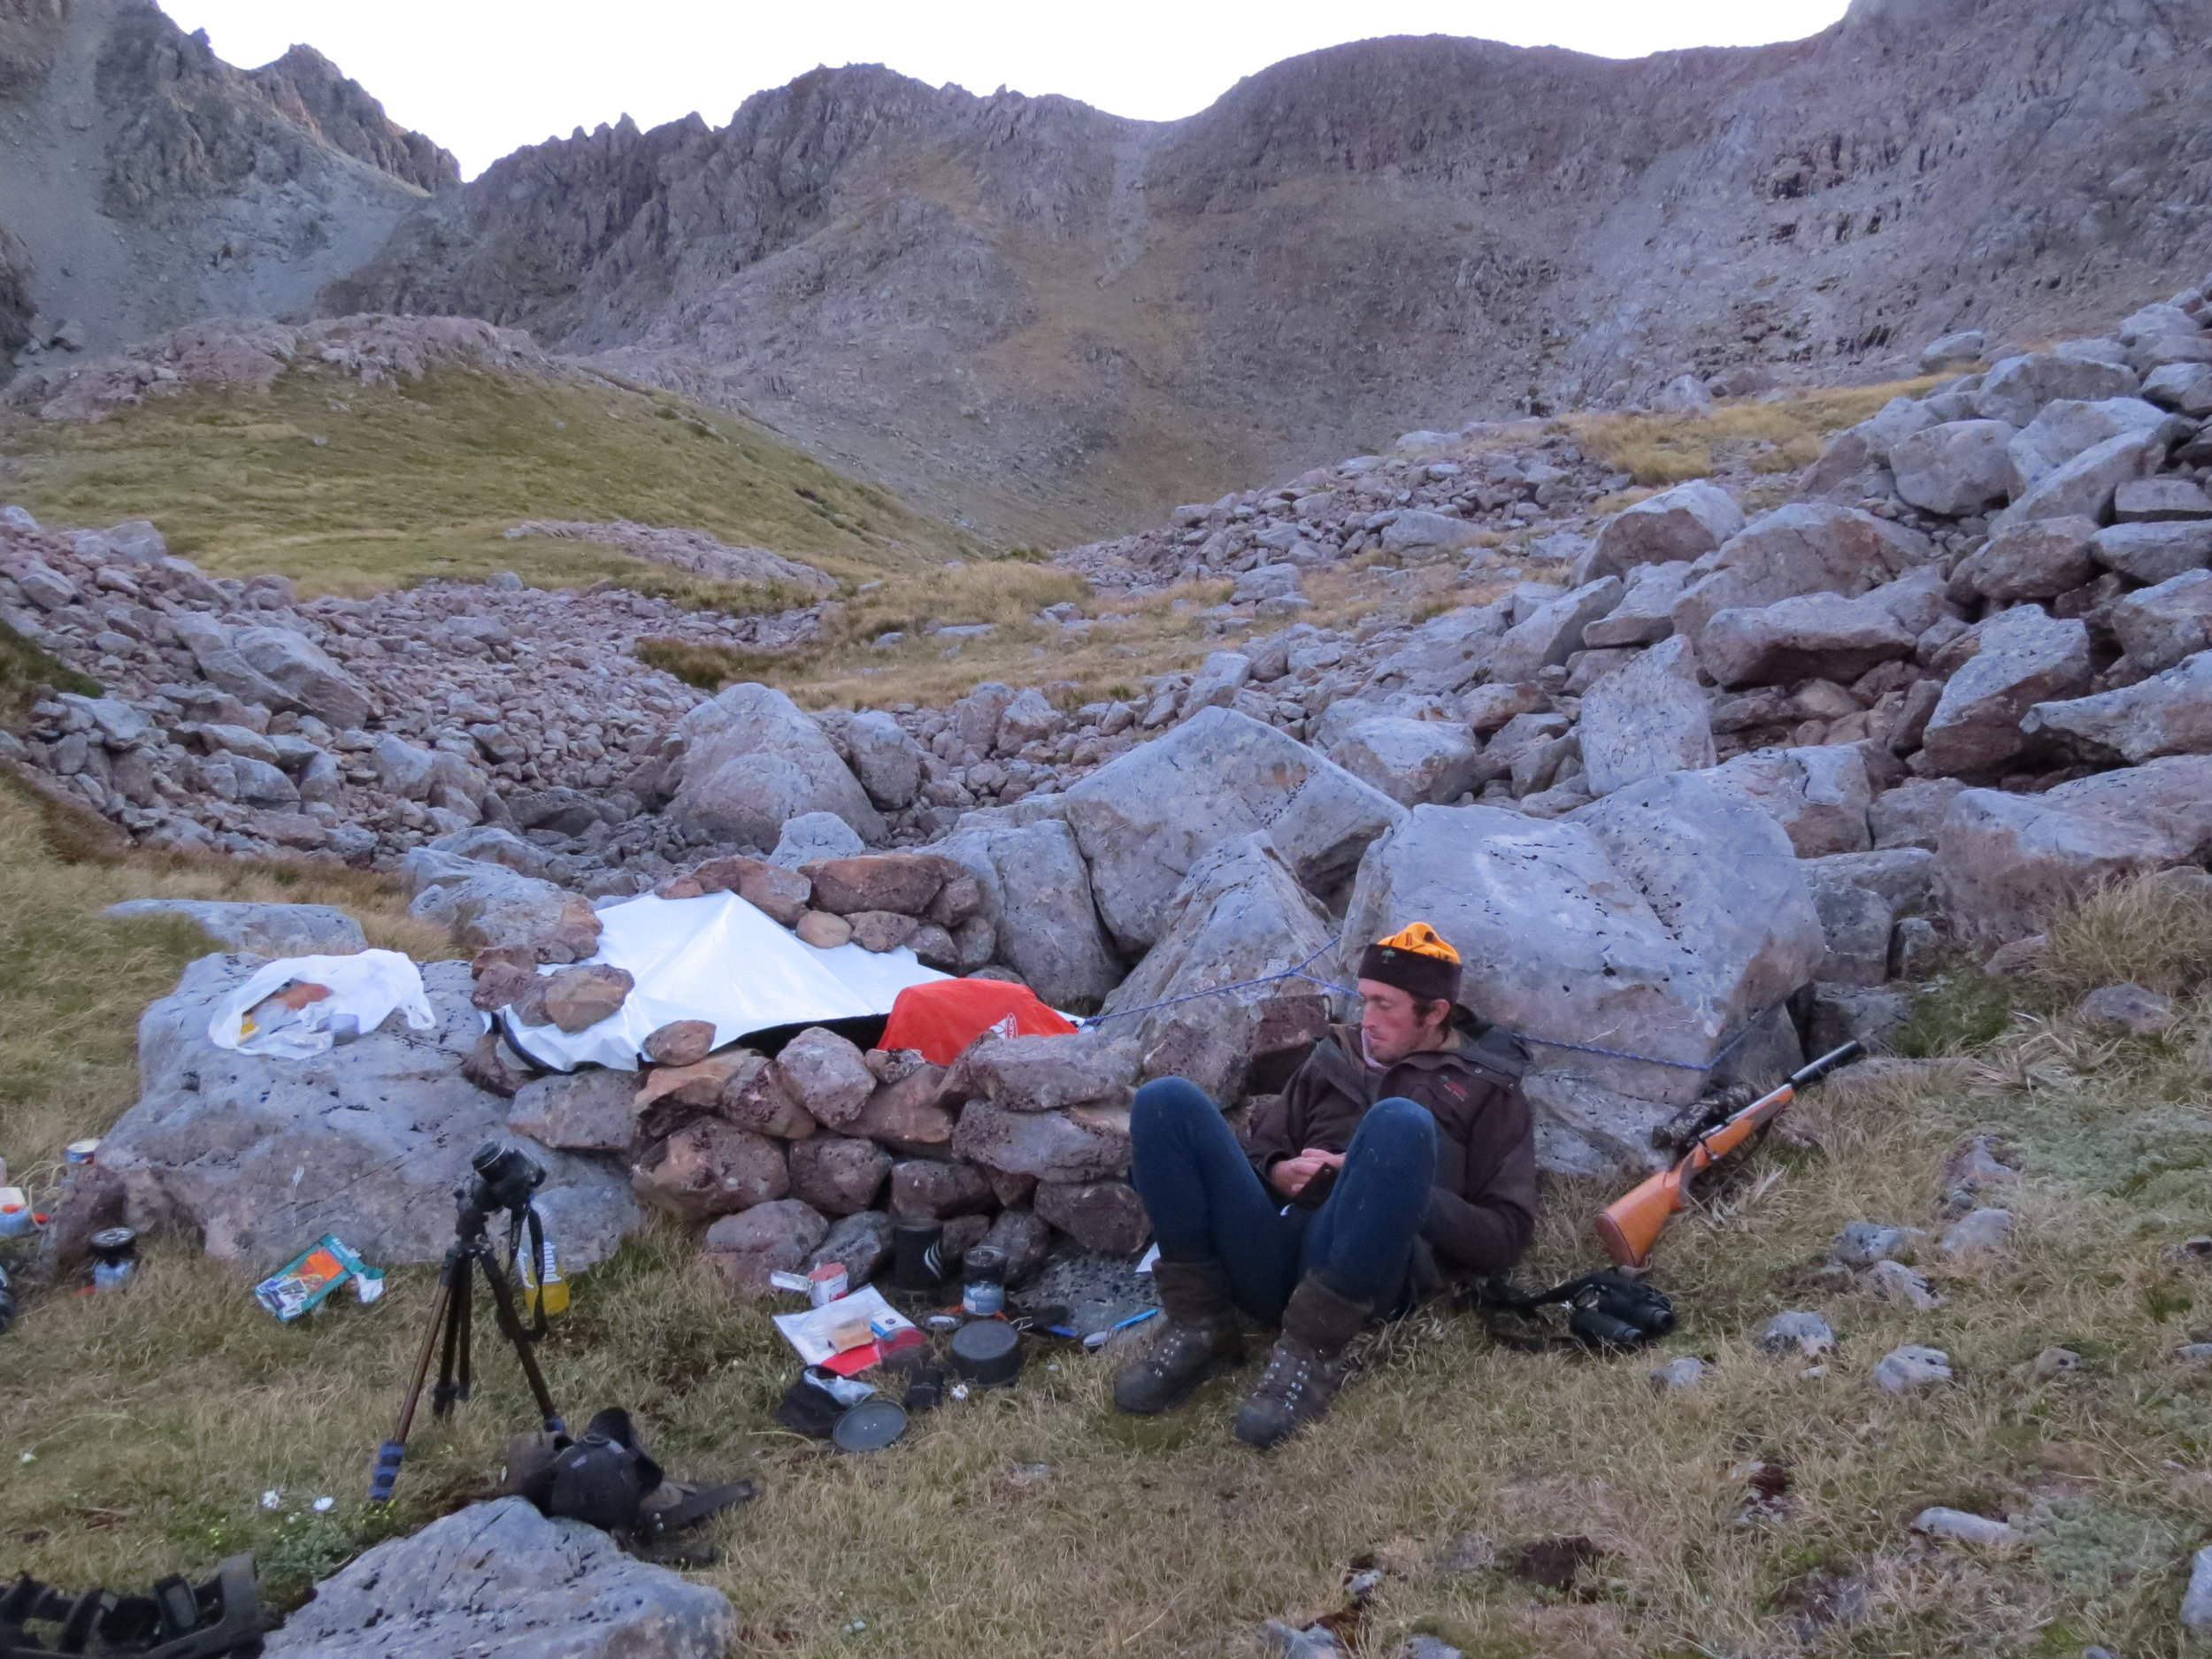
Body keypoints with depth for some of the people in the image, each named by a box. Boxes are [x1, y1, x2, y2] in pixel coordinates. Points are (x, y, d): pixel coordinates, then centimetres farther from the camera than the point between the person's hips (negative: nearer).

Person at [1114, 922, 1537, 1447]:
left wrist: (1390, 1189, -4)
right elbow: (1263, 1148, 29)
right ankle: (1198, 1326, -15)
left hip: (1364, 1275, -4)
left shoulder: (1486, 1088, 18)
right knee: (1166, 1100, -16)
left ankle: (1312, 1350, -27)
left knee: (1399, 1122, -32)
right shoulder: (1335, 1056, 29)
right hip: (1269, 1256, 4)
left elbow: (1504, 1236, 9)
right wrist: (1278, 1173, 5)